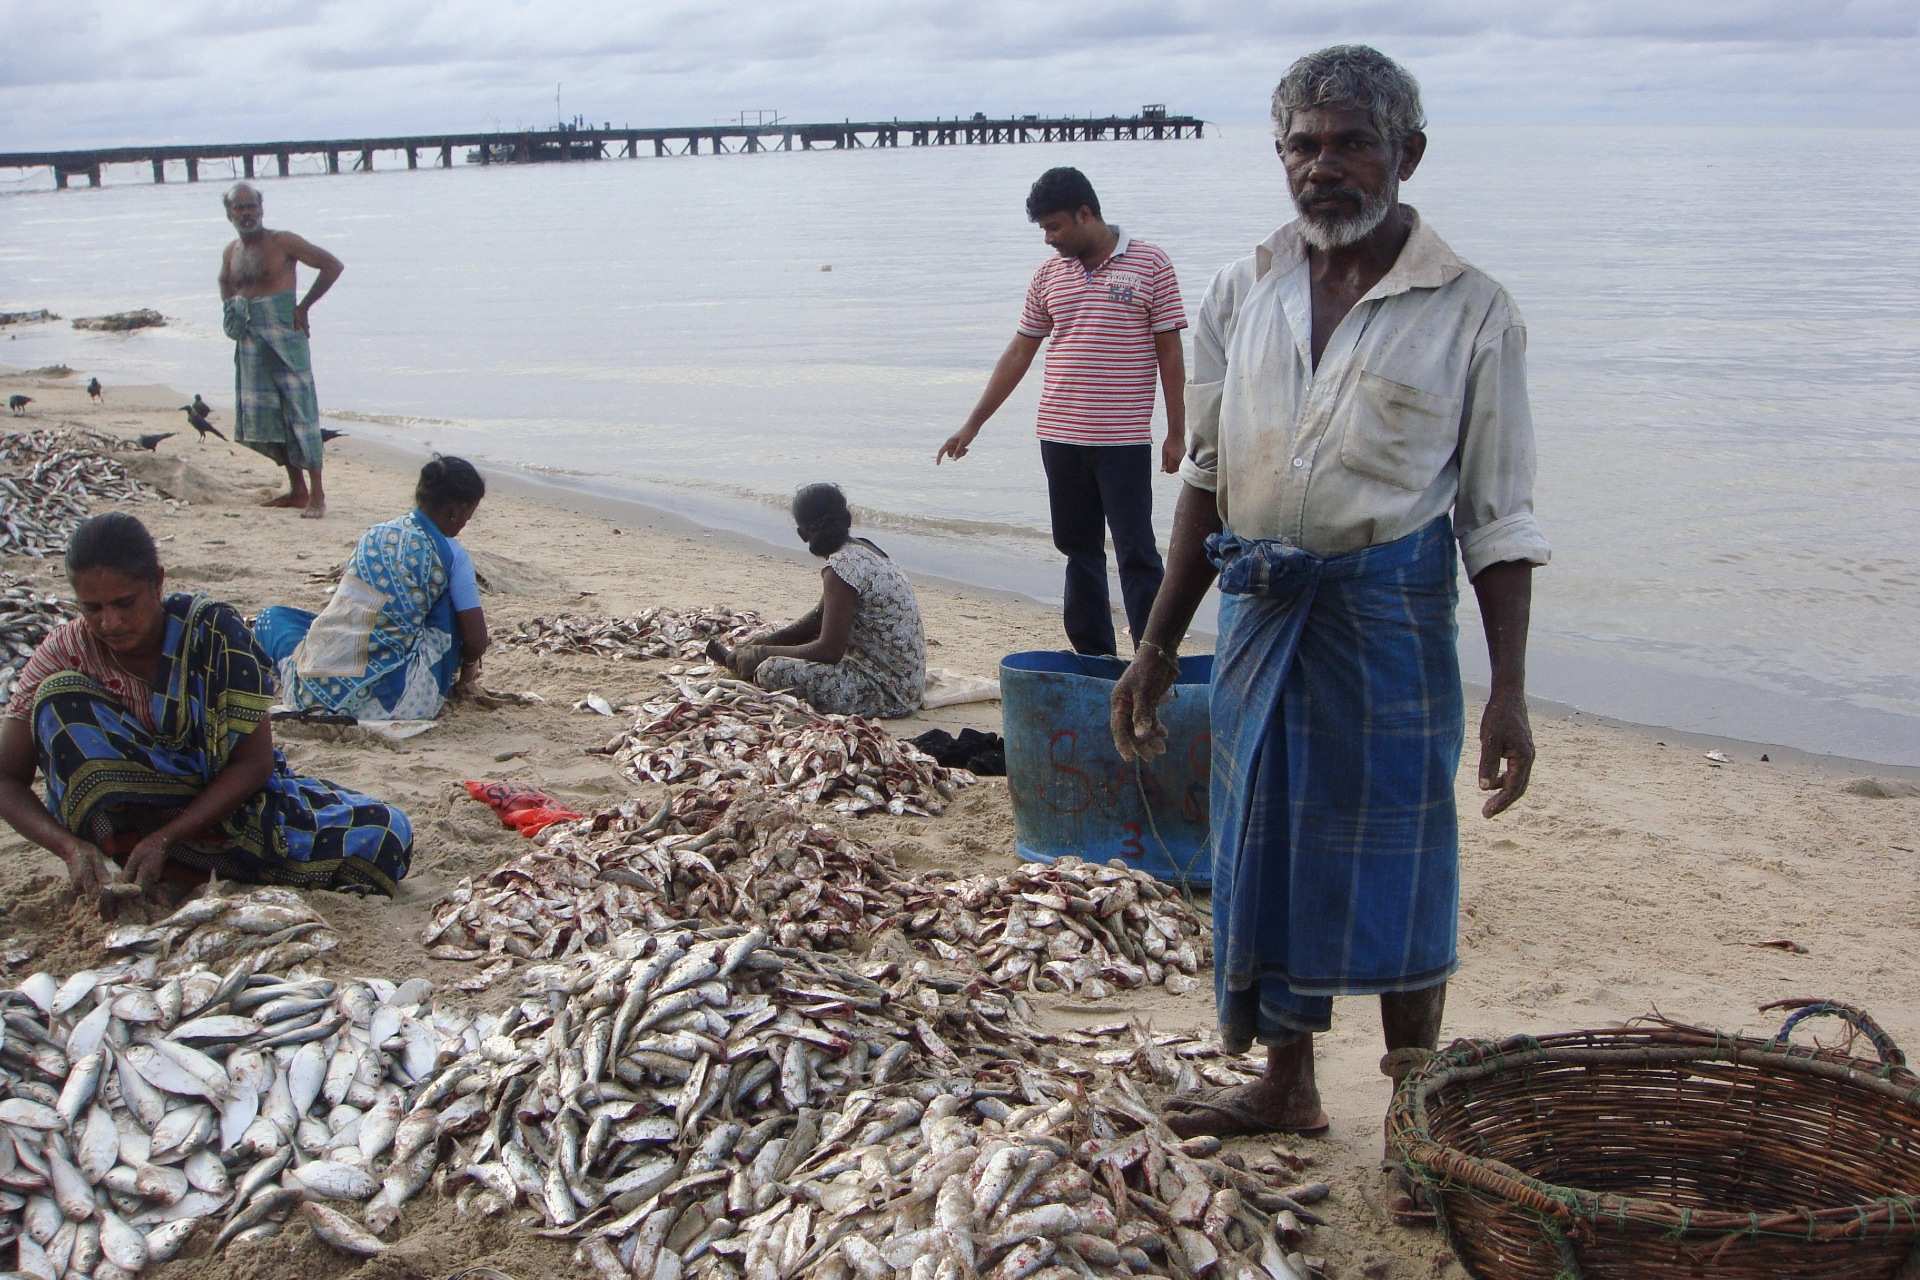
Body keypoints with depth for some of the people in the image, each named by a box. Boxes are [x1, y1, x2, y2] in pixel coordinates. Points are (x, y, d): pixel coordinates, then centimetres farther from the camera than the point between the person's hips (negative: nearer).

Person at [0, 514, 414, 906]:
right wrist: (68, 845, -30)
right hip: (126, 817, 0)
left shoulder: (212, 631, -18)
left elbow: (253, 762, -18)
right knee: (60, 698, -26)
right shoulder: (65, 653, -13)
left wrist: (164, 839, -28)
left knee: (387, 837, -23)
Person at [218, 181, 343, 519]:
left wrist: (304, 307, -8)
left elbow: (333, 266, -8)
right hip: (250, 342, 7)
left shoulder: (282, 242, -7)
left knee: (300, 412, -8)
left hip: (284, 338, -7)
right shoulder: (231, 253, 12)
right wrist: (230, 309, 13)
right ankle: (297, 489, 16)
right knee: (261, 416, 7)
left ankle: (317, 494, -6)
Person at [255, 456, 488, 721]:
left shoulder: (374, 534, 13)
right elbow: (477, 643, 0)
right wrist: (467, 668, 24)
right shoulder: (452, 555, -2)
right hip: (392, 698, -5)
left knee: (273, 615, 35)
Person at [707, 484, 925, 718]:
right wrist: (756, 645, 14)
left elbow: (828, 651, -20)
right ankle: (742, 659, 41)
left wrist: (763, 653, -8)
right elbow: (815, 622, 18)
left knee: (771, 671, -12)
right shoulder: (861, 550, 10)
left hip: (887, 692, -10)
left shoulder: (841, 567, -20)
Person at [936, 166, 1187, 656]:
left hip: (1124, 441, -5)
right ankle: (1092, 656, 20)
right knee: (1079, 551, 11)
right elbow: (1019, 353, 14)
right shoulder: (1049, 273, 10)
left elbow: (1170, 353, -3)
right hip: (1060, 438, 5)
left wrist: (1176, 433, -5)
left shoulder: (1150, 265, -4)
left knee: (1136, 553, -3)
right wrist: (973, 424, 12)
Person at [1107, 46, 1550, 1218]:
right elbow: (1207, 481, 11)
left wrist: (1509, 692, -10)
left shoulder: (1469, 311, -7)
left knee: (1394, 868, 3)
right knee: (1265, 849, 14)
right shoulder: (1245, 293, 5)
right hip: (1260, 606, 5)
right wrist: (1158, 648, 11)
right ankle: (1288, 1087, 32)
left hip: (1391, 606, -4)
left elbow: (1501, 519, -5)